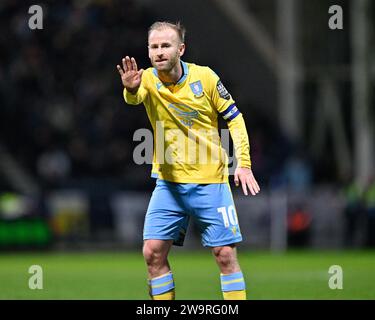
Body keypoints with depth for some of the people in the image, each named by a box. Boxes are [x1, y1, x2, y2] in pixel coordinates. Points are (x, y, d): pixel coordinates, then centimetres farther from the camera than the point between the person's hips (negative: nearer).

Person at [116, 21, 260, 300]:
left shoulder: (205, 77, -7)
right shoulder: (148, 79, -6)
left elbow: (234, 118, 2)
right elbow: (135, 98, -30)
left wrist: (243, 163, -7)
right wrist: (131, 89, -54)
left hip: (211, 181, -2)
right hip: (169, 183, 2)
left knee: (225, 254, -3)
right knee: (153, 252, -6)